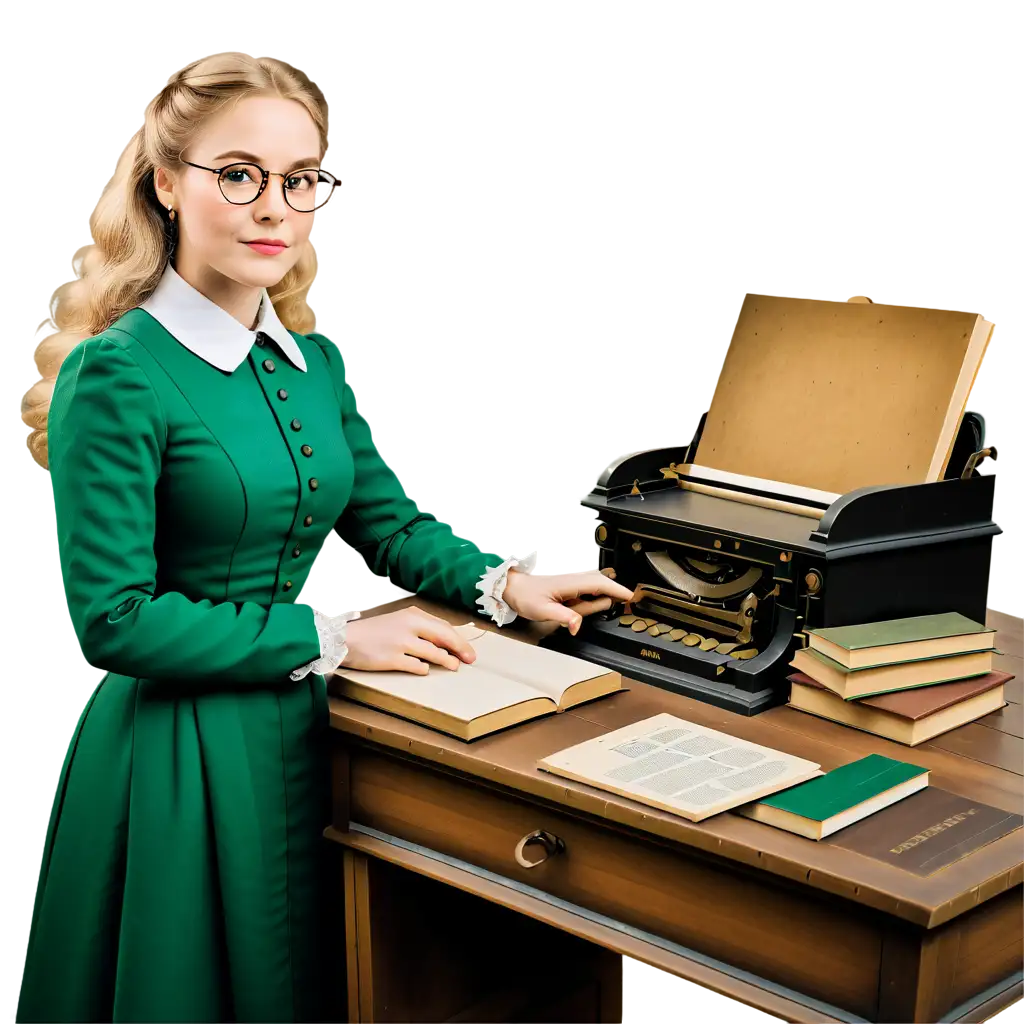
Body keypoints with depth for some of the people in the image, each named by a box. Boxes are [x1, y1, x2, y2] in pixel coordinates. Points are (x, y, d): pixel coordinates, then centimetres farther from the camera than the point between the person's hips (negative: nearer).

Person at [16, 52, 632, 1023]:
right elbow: (114, 621, -20)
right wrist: (331, 638, -19)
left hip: (302, 728, 7)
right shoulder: (118, 374, -17)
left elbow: (393, 525, 12)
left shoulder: (312, 360, 5)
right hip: (181, 750, -6)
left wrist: (504, 582, -6)